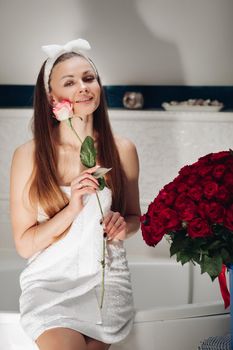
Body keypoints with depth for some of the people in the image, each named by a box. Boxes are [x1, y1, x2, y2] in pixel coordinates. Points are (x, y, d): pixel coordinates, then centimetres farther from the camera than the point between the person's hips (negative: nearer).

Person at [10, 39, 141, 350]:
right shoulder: (28, 156, -7)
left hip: (107, 279, 2)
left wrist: (124, 225, -10)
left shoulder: (122, 150, -1)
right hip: (50, 281, -2)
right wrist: (72, 209, -20)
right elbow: (24, 244, -7)